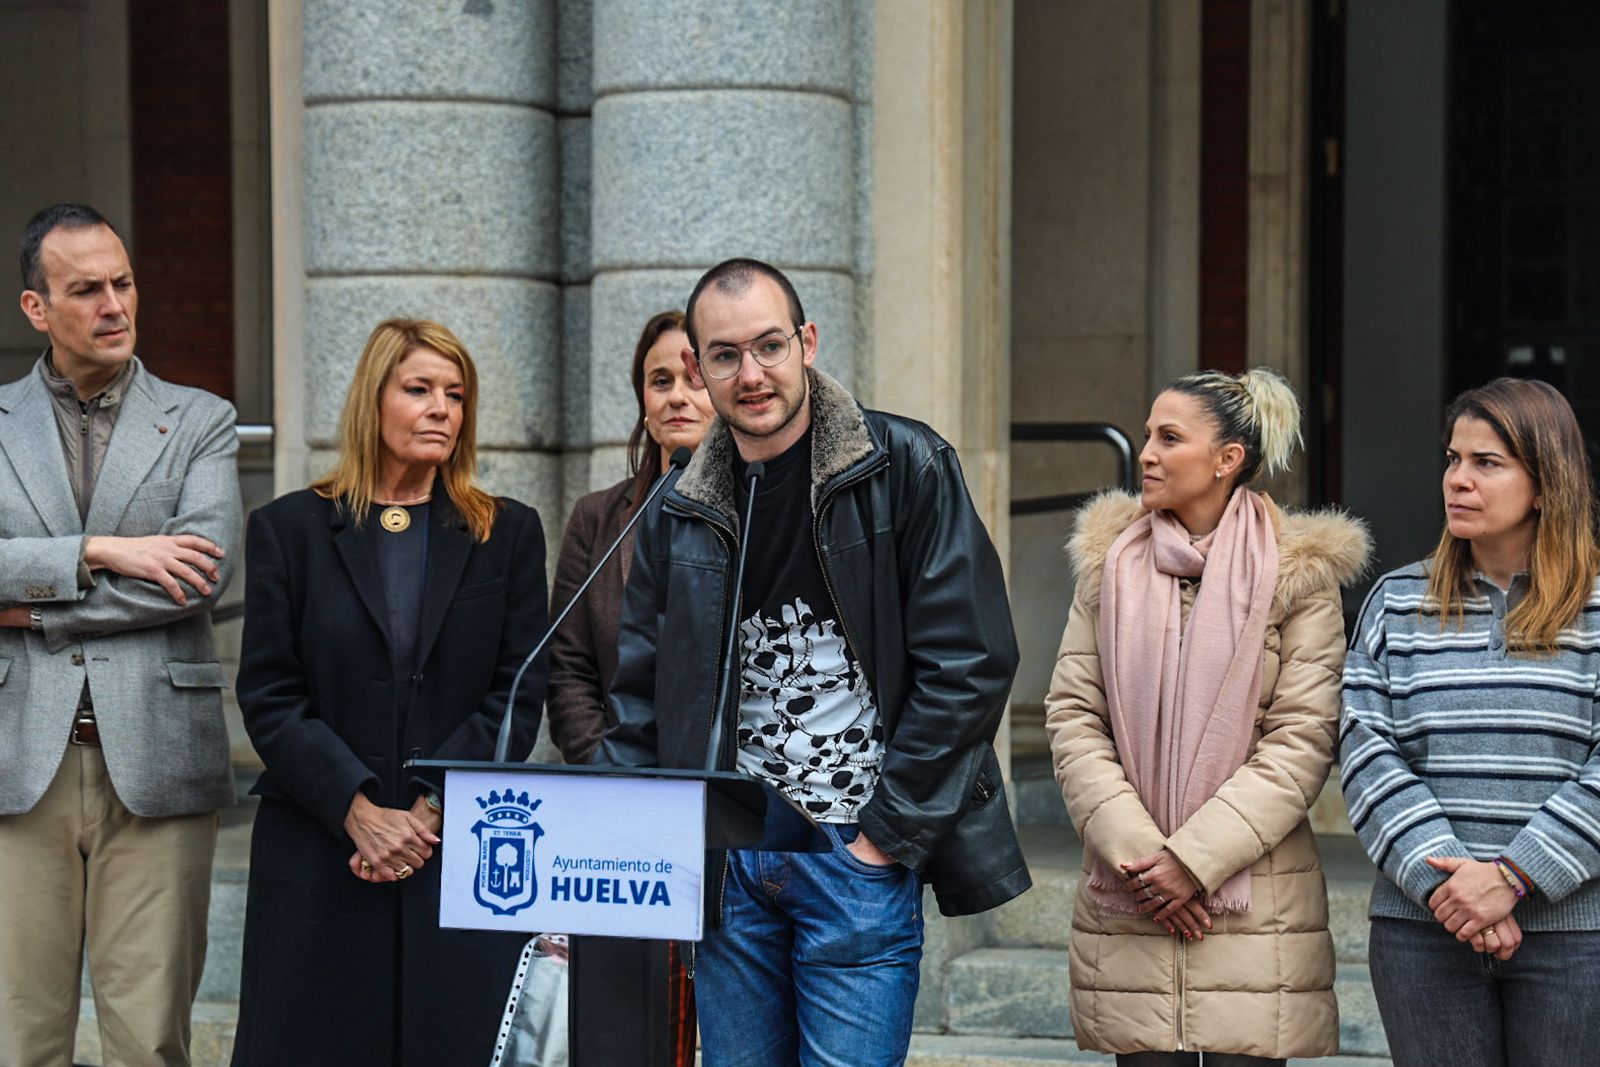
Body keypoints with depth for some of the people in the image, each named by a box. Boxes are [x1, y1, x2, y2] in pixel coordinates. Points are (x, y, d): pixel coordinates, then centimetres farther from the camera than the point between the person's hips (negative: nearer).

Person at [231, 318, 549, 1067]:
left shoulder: (509, 534, 10)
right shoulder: (288, 529, 7)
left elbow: (519, 694, 3)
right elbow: (268, 696, 0)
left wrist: (432, 810, -9)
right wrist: (359, 811, -12)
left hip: (465, 857, 1)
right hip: (319, 862, 0)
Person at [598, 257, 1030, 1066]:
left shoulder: (906, 469, -5)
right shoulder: (679, 513, 9)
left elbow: (968, 662, -8)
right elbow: (641, 700, 12)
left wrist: (889, 833, -10)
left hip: (859, 857, -4)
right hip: (728, 865, 4)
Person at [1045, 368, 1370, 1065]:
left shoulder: (1298, 576, 0)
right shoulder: (1109, 564, 9)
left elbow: (1302, 741, -6)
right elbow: (1072, 716, 4)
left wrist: (1196, 858, -13)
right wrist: (1133, 850, -9)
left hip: (1256, 897, -2)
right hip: (1126, 902, 3)